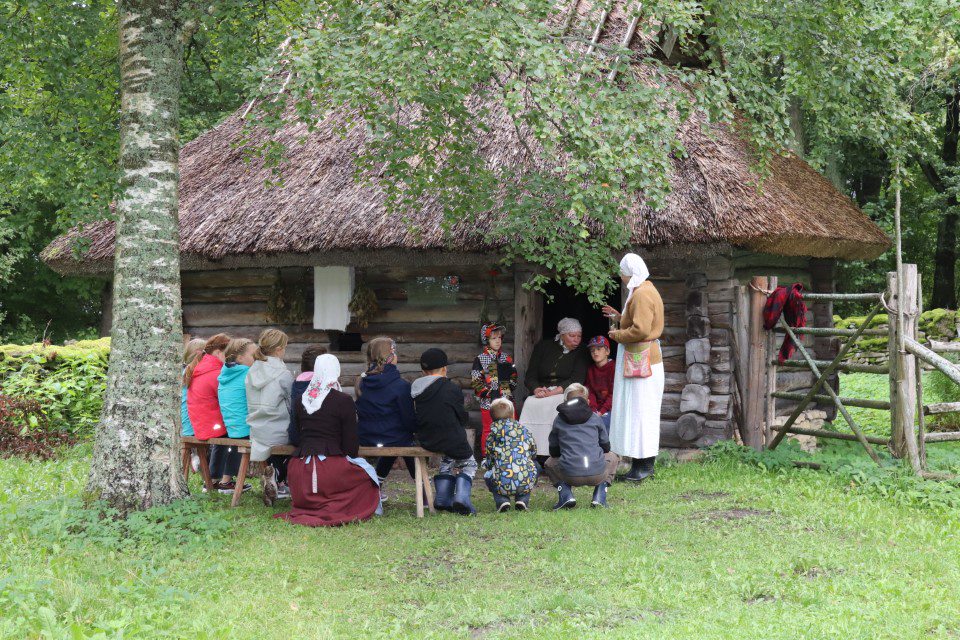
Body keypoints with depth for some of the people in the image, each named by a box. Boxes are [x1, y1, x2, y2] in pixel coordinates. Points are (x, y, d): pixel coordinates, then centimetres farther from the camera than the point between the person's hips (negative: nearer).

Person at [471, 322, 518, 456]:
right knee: (488, 430, 1)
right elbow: (476, 381, -7)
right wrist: (488, 393, -15)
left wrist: (509, 389, -3)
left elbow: (514, 376, 13)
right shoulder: (480, 359, -3)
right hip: (488, 403, -4)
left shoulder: (507, 358, 11)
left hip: (507, 401, 4)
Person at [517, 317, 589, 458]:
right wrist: (536, 390, -15)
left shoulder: (580, 353, 7)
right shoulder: (543, 347, 12)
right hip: (541, 392, 2)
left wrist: (553, 392, -19)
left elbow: (576, 380, -6)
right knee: (530, 403, -31)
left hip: (565, 393, -2)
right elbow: (530, 376, 8)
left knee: (555, 404, -36)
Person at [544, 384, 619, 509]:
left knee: (549, 464, 34)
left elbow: (553, 452, 19)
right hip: (597, 474, 0)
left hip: (570, 476, 0)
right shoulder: (595, 418, 13)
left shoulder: (559, 420, 13)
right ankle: (600, 496, 13)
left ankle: (565, 494, 7)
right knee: (613, 457, 33)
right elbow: (606, 448, 20)